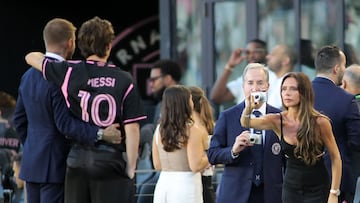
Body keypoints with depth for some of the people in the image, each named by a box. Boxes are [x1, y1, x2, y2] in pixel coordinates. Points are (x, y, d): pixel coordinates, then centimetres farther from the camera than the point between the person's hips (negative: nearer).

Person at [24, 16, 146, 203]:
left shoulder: (70, 72, 0)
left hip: (77, 159, 3)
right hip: (111, 160, -3)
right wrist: (131, 169, 0)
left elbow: (31, 57, 14)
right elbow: (131, 129, -7)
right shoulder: (124, 81, -5)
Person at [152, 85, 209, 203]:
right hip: (186, 183, -5)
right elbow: (196, 166, -15)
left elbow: (157, 165, 12)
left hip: (163, 184, 5)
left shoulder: (159, 129, 5)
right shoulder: (192, 130, -11)